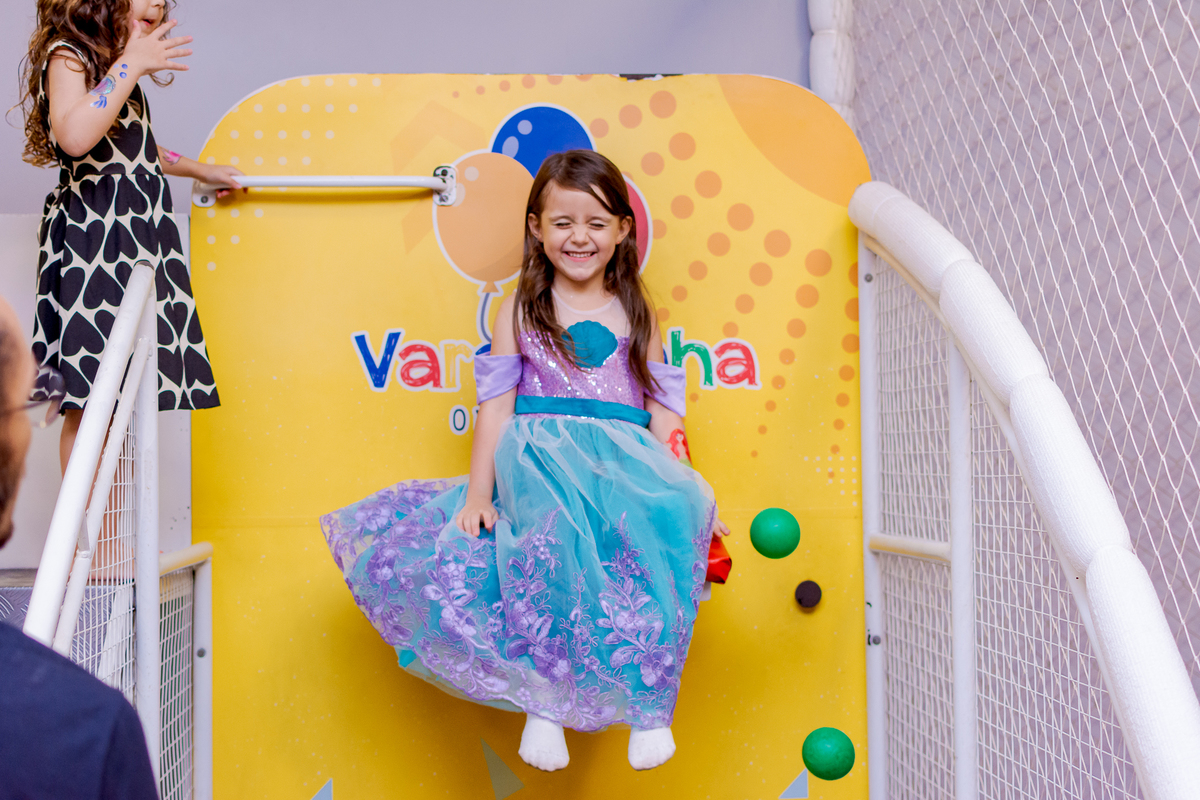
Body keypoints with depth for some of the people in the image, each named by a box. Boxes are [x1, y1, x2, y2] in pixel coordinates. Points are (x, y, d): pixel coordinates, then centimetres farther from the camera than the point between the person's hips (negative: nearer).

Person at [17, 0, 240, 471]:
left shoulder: (113, 67, 21)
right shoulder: (67, 55, -8)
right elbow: (74, 136, -29)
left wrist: (200, 171, 47)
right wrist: (132, 64, -23)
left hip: (134, 236, 9)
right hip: (91, 237, -9)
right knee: (91, 401, -9)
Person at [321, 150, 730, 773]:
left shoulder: (637, 316, 18)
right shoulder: (521, 311, 14)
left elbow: (662, 414, 15)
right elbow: (497, 404, 8)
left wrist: (690, 493, 4)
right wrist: (479, 489, -3)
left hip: (625, 463, 2)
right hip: (539, 458, -2)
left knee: (670, 521, -33)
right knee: (551, 532, -38)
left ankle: (650, 704, -24)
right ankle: (543, 700, -27)